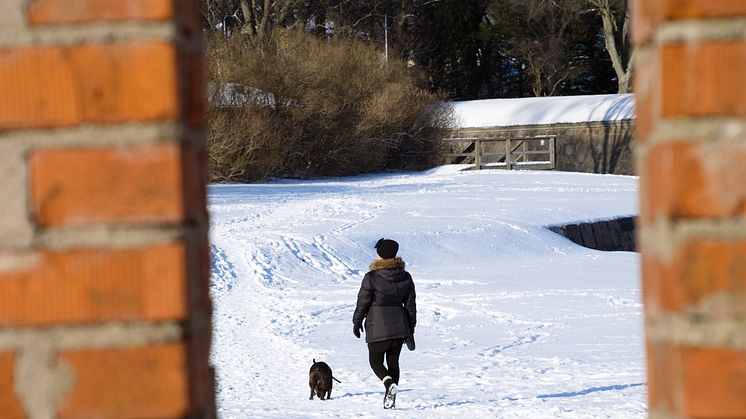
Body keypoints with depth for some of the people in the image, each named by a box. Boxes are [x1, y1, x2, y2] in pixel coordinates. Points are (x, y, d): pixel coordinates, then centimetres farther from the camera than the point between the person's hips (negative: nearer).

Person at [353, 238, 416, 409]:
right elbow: (411, 306, 8)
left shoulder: (371, 278, -13)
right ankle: (390, 399, 13)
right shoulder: (406, 278, 2)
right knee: (393, 362, 16)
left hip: (377, 328, -4)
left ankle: (390, 383, -17)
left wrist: (357, 323, 9)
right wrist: (410, 331, 16)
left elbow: (362, 303, -7)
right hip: (399, 326, 4)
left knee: (376, 361, 10)